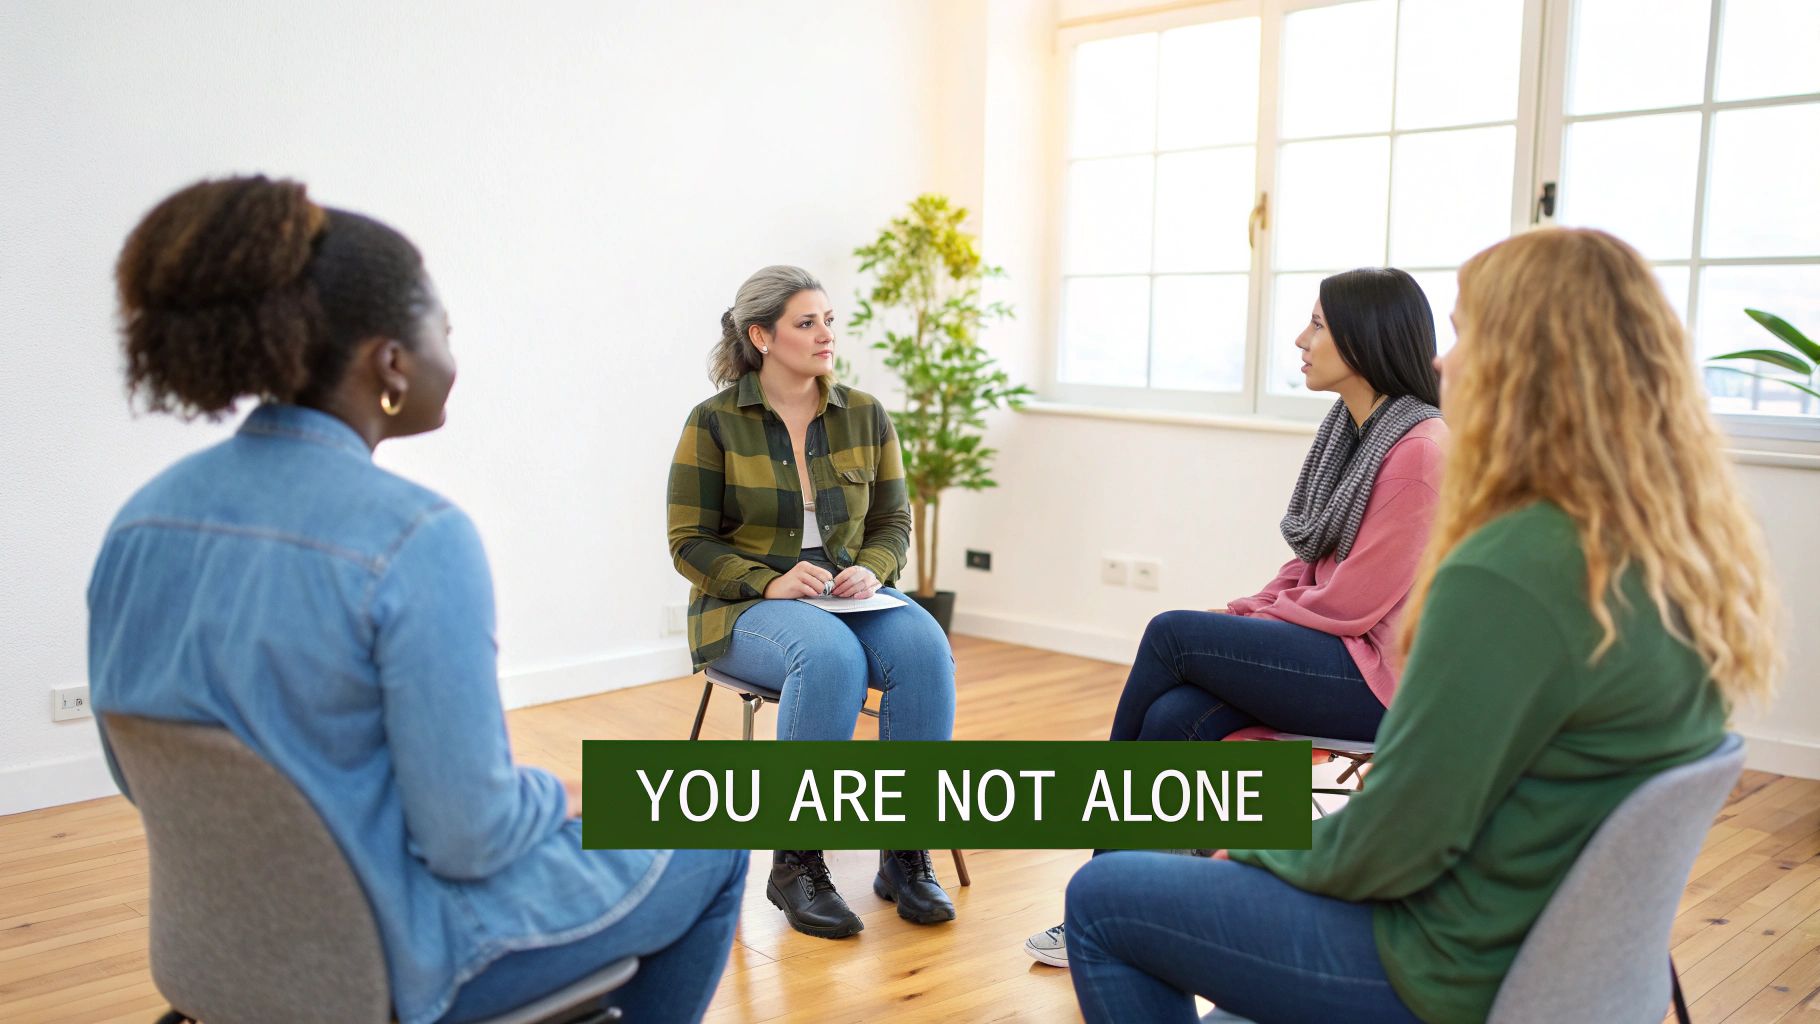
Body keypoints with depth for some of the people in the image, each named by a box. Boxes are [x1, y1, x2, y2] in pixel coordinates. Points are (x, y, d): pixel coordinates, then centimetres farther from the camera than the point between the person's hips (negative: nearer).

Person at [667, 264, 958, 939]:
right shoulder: (714, 422, -3)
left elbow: (893, 522, 11)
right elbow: (689, 542, -4)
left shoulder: (866, 416, 7)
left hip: (852, 596, 4)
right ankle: (795, 862, -24)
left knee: (924, 648, -30)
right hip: (744, 607, -3)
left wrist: (870, 570, -12)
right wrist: (768, 582, -20)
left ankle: (905, 853, -19)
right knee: (830, 655, -38)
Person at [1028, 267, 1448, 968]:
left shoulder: (1420, 448, -16)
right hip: (1332, 652, 8)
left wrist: (1249, 619, -6)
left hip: (1383, 674, -8)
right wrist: (1241, 616, -1)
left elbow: (1350, 602, -17)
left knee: (1172, 635, -16)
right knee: (1175, 717, -17)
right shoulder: (1350, 430, 12)